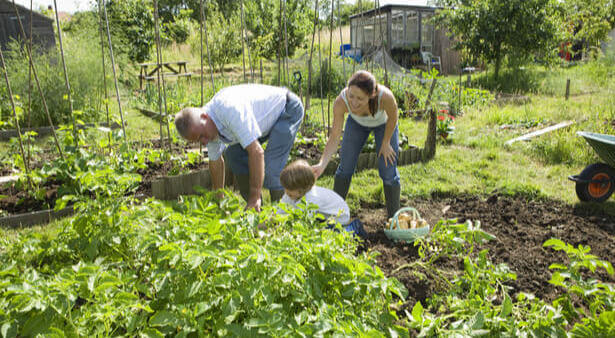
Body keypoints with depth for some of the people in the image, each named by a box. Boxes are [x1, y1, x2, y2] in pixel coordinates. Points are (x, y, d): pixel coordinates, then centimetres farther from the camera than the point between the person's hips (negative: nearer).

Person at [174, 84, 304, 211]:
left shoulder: (230, 109, -37)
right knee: (233, 154, 2)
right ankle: (255, 206, 12)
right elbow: (215, 161, 7)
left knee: (271, 168, -21)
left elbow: (256, 152, -39)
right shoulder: (206, 126, -8)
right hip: (268, 118, 9)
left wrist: (255, 197, -34)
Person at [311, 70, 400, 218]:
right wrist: (321, 164, -44)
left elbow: (393, 118, -20)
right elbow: (334, 137, -32)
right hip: (357, 122, 2)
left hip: (384, 123, -1)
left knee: (388, 171, -4)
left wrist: (386, 143, -9)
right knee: (345, 168, 2)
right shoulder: (341, 102, -39)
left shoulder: (385, 96, -44)